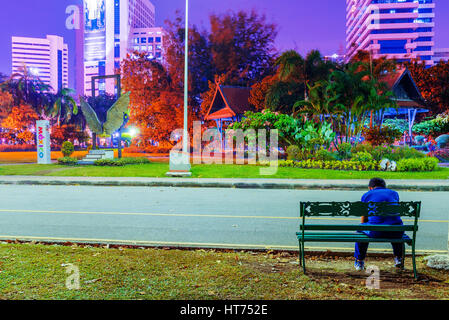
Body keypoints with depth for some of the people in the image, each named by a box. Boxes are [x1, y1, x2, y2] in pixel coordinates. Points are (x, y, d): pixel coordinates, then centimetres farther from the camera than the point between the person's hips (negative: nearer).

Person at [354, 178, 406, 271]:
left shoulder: (366, 195, 16)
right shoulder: (394, 193, 22)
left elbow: (364, 220, 23)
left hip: (376, 232, -3)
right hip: (395, 232, 3)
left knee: (361, 228, 29)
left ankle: (359, 262, 33)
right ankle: (398, 258, 43)